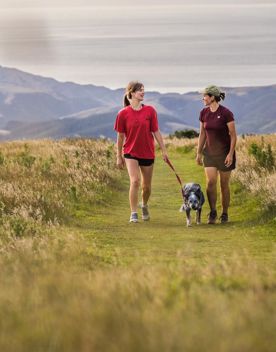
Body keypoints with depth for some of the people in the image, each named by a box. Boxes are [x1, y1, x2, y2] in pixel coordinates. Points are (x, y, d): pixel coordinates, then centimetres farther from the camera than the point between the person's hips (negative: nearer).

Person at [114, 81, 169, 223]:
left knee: (146, 185, 11)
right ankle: (133, 213, -12)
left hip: (147, 153, 2)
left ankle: (144, 205, 41)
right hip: (131, 153, -2)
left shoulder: (150, 111, -2)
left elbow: (156, 132, 3)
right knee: (135, 181, -19)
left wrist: (163, 150, 1)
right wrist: (119, 156, 6)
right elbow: (120, 136, 2)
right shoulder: (123, 114, -6)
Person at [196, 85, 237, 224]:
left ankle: (224, 214, 16)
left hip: (224, 152, -4)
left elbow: (233, 135, -11)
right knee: (210, 182, -11)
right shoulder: (204, 113, 1)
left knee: (224, 185, 3)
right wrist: (199, 153, 10)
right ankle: (212, 212, -1)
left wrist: (231, 154, -17)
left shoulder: (226, 113, -15)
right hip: (209, 152, 4)